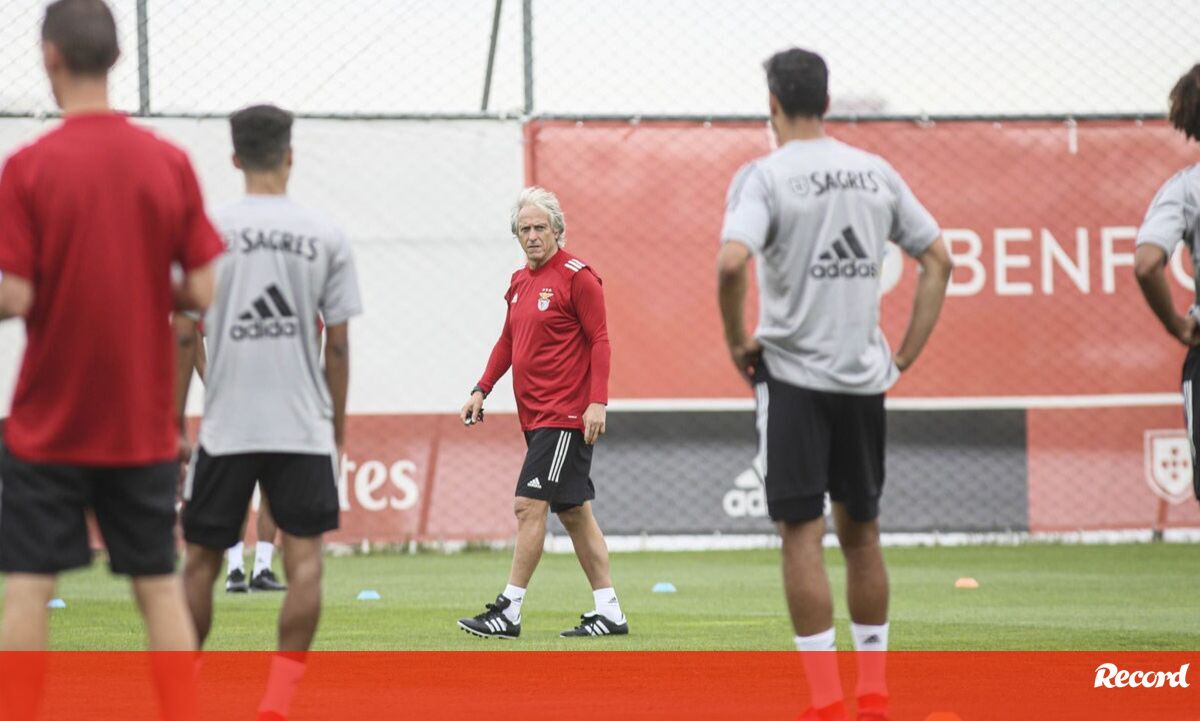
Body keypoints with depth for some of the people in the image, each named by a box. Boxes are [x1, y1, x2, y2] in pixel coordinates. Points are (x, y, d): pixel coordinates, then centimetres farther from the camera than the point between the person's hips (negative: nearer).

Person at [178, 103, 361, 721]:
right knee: (304, 558, -1)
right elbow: (337, 345, 3)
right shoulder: (325, 236, 2)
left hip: (226, 426, 0)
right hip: (304, 426, 0)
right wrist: (336, 426, 13)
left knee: (202, 559, 11)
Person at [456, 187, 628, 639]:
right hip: (534, 416, 8)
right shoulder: (520, 282, 15)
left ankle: (509, 611, -10)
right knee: (573, 512, 9)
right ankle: (609, 613, 13)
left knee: (530, 505, -11)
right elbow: (508, 341, 23)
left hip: (567, 417, -8)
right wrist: (482, 390, 15)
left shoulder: (577, 277, -9)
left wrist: (597, 402, -18)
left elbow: (599, 341, -11)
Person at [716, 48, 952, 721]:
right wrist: (906, 355, 13)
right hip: (864, 377, 5)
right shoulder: (876, 173, 8)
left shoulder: (765, 176, -8)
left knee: (803, 530, -3)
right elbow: (938, 260, 10)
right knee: (861, 530, 14)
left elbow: (732, 262, -23)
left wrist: (738, 341, -8)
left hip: (792, 371, -5)